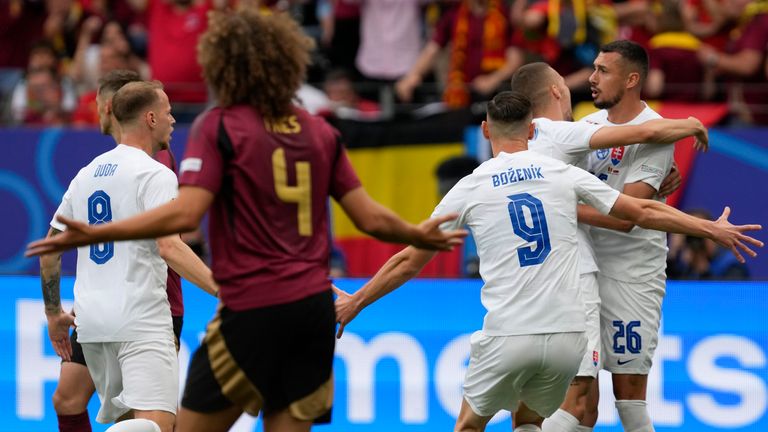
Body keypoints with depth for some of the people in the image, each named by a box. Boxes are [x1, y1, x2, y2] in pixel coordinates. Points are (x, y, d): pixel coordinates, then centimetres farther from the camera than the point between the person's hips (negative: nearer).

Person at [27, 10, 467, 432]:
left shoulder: (220, 127, -5)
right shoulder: (320, 132, 10)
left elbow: (185, 213, -17)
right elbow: (371, 217, 11)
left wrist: (95, 234, -15)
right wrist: (419, 236, 31)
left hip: (253, 309, -5)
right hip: (315, 306, 5)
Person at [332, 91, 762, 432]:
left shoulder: (470, 189, 4)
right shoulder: (563, 174, 6)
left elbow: (409, 261, 11)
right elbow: (643, 212, 11)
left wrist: (356, 302, 26)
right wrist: (713, 229, 23)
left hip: (507, 340, -2)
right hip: (568, 339, 2)